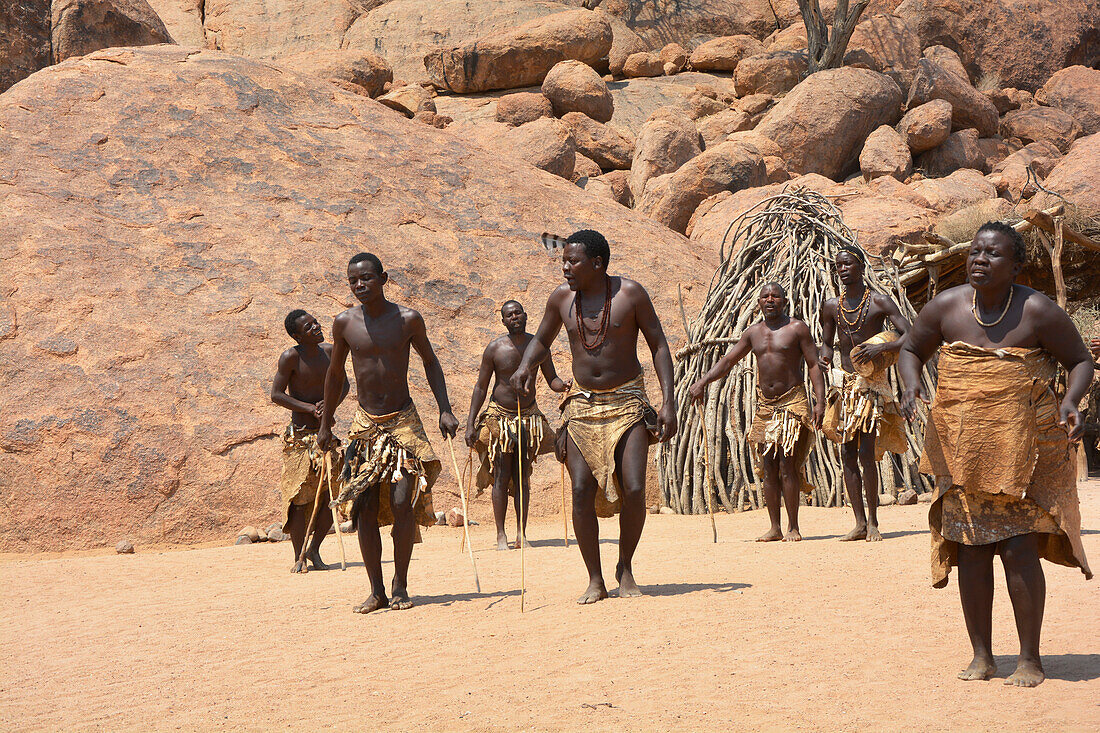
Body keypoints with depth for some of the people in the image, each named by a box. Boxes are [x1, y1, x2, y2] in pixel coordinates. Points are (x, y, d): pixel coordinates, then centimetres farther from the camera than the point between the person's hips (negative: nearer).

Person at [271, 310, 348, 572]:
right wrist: (310, 408, -21)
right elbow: (276, 394, -12)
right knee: (299, 497, -4)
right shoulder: (291, 357, -12)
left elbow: (343, 384, 14)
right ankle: (299, 558, 8)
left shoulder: (329, 351, 4)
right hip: (300, 435, -5)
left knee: (333, 495, 0)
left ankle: (314, 550, 17)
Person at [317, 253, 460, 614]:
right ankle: (376, 590, 7)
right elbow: (335, 373, 13)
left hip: (404, 421, -2)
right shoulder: (345, 323, -1)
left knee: (403, 501, -12)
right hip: (365, 424, 2)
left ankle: (400, 586, 1)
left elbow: (429, 361, 9)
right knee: (364, 508, -3)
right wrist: (325, 424, 16)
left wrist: (444, 410, 1)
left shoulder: (408, 319, -5)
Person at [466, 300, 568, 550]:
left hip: (528, 416, 2)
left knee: (522, 476, 3)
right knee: (501, 476, -4)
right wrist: (470, 424, -7)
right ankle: (501, 534, 1)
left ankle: (522, 532, 6)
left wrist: (563, 385, -19)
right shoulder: (495, 348, -7)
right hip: (500, 416, -2)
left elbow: (552, 380, 6)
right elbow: (481, 387, -2)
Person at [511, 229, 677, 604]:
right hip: (582, 404, 3)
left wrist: (668, 401, -10)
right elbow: (541, 340, 18)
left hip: (627, 403, -2)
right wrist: (525, 366, -5)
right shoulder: (561, 297, 3)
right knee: (582, 491, -7)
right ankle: (595, 580, 4)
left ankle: (625, 566, 11)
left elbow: (659, 345, -1)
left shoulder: (630, 293, -6)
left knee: (634, 489, -12)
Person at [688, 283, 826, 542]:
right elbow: (727, 361, 14)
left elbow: (814, 365, -3)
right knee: (768, 468, 3)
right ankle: (775, 528, 8)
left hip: (792, 402, -5)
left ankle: (793, 528, -6)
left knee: (786, 464, -12)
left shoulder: (797, 328, -1)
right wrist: (702, 381, 0)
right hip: (765, 405, 5)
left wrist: (820, 401, -13)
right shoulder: (753, 332, 12)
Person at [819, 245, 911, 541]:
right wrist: (824, 358, -1)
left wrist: (880, 348, -24)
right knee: (847, 454, 2)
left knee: (866, 454, -10)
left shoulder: (879, 302, -5)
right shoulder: (831, 306, 9)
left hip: (872, 383, -5)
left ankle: (873, 522, 0)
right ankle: (860, 523, 8)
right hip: (844, 385, 5)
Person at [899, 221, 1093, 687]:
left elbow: (1079, 360, 2)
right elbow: (912, 350, 15)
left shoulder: (1038, 312, -7)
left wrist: (1070, 403, -17)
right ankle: (982, 656, 17)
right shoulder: (946, 307, 1)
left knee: (1019, 548, -7)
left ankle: (1030, 659, 5)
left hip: (1021, 447, -3)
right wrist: (911, 387, -6)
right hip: (962, 449, 3)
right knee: (970, 551, 5)